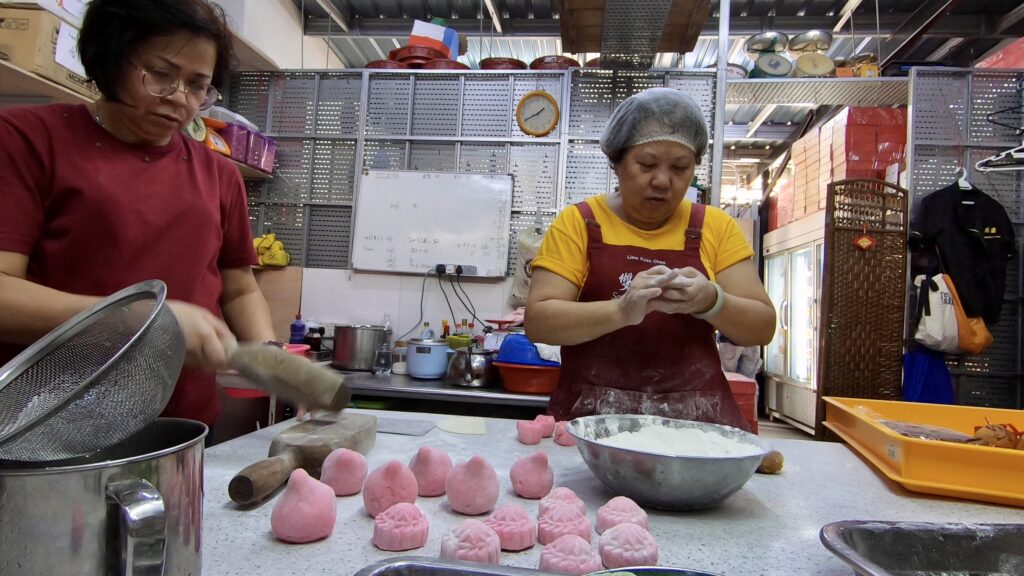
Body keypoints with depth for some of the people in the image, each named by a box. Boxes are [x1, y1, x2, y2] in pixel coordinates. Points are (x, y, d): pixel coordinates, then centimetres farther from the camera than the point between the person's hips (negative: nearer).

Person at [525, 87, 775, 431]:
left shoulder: (715, 226, 9)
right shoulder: (578, 222, 2)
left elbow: (762, 327, 8)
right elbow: (538, 321, -6)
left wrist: (710, 301, -13)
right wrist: (621, 310, -21)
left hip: (698, 419, 3)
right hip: (590, 419, -2)